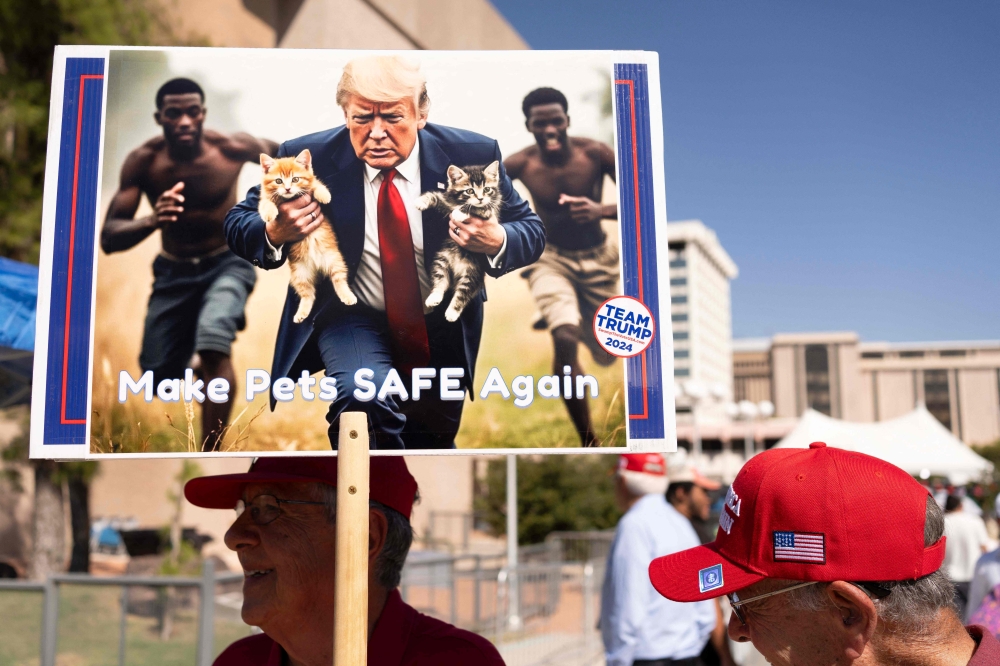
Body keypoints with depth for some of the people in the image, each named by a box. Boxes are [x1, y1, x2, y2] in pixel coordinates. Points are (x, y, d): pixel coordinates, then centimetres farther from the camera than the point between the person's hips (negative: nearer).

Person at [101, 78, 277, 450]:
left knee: (213, 342, -31)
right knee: (160, 377, 4)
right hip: (173, 272, 3)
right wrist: (152, 221, -42)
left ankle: (210, 452, -22)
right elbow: (109, 239, -23)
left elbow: (275, 152, 5)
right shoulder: (142, 162, -17)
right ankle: (202, 358, 41)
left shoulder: (232, 148, -18)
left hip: (227, 263, -2)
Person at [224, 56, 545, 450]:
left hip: (442, 328, 3)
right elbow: (237, 222, -5)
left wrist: (496, 241, -31)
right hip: (351, 318, -2)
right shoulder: (309, 158, -16)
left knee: (434, 443, 19)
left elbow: (531, 229, -6)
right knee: (364, 391, -34)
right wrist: (275, 233, -30)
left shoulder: (471, 155, -15)